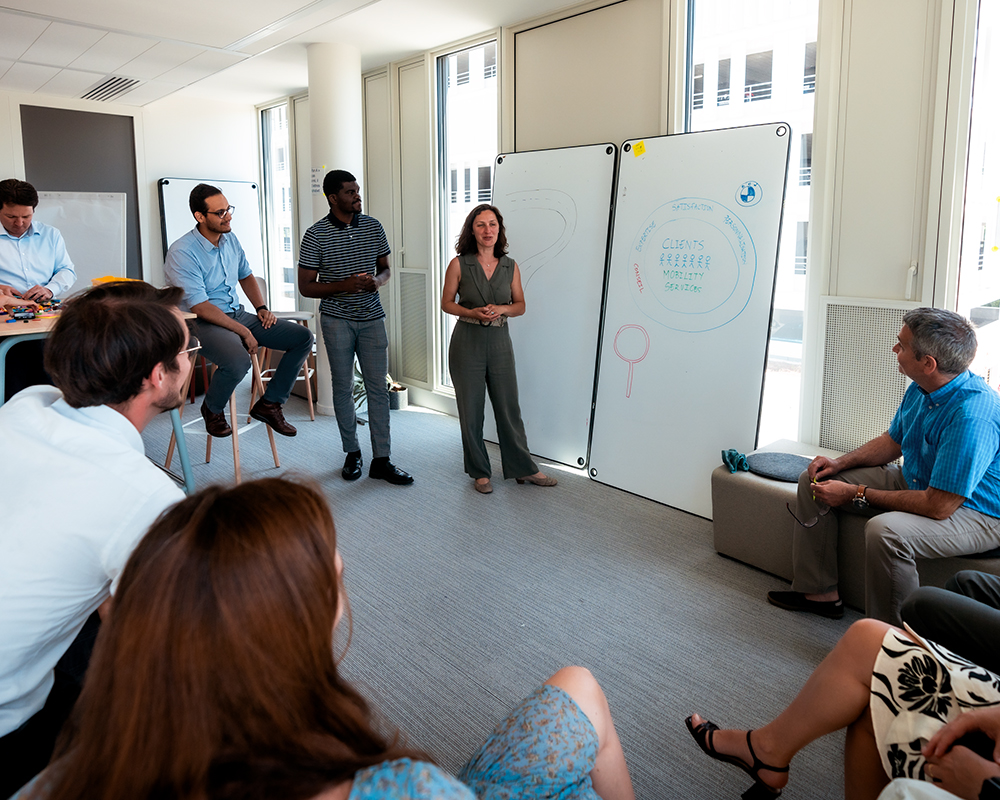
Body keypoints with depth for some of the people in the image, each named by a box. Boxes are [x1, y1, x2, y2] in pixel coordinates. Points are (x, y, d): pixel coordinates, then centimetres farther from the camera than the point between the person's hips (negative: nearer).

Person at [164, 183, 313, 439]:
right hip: (202, 323, -8)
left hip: (238, 314, 8)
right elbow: (200, 307, -21)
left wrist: (261, 308, 7)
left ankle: (269, 404, 5)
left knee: (303, 337, -5)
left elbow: (246, 276, 24)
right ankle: (212, 409, -4)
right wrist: (243, 332, -20)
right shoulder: (181, 253, -17)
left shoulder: (230, 239, 7)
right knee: (238, 361, -39)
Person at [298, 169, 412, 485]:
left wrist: (377, 280, -9)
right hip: (337, 319, -3)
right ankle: (352, 453, 22)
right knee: (343, 387, 6)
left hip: (372, 317, 3)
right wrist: (345, 285, -19)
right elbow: (306, 287, -6)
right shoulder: (316, 235, -6)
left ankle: (381, 461, 6)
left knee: (378, 387, 0)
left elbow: (385, 267, 15)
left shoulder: (373, 226, 5)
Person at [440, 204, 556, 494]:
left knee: (508, 407, 8)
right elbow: (447, 303, 2)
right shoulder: (459, 264, -4)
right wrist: (472, 312, -15)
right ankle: (479, 472, 22)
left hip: (500, 342, 2)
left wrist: (501, 309, -11)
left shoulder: (510, 266, 3)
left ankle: (522, 468, 23)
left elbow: (520, 305, 10)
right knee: (471, 410, 6)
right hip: (467, 342, -2)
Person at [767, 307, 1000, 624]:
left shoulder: (971, 416, -34)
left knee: (885, 530, -40)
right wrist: (840, 463, -3)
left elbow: (939, 506, -33)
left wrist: (857, 494, -24)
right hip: (917, 481, 10)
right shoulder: (921, 389, -4)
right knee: (815, 480, 6)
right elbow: (893, 441, 14)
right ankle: (820, 591, 14)